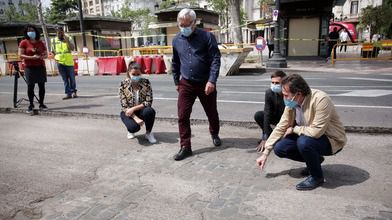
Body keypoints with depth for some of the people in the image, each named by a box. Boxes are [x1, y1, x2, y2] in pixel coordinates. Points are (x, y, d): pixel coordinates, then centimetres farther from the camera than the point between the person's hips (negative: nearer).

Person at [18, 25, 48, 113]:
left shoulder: (40, 42, 10)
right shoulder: (24, 42, 1)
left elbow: (46, 54, 14)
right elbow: (20, 55, -5)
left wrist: (43, 57, -10)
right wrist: (32, 57, -17)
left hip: (41, 67, 3)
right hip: (29, 68, -3)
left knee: (42, 85, 2)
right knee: (30, 86, -2)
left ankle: (41, 104, 11)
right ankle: (31, 105, 8)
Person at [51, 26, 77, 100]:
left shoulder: (68, 39, 3)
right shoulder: (54, 40, 9)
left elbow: (72, 48, -9)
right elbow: (53, 51, 19)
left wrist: (67, 41, -20)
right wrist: (55, 57, 4)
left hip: (69, 62, -1)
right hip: (60, 62, 2)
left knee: (72, 78, 5)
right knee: (65, 79, 3)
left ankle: (74, 91, 21)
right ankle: (68, 93, 5)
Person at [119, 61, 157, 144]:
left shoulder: (146, 83, -10)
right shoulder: (123, 85, -11)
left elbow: (148, 102, -14)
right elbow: (124, 106, -13)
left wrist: (133, 108, -24)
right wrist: (136, 118, -25)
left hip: (141, 111, 1)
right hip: (128, 112, -1)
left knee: (150, 111, -34)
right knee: (134, 127, -32)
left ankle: (148, 133, -5)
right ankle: (131, 131, 10)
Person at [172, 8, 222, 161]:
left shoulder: (207, 37, -9)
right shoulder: (176, 40, 4)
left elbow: (215, 59, -14)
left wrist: (212, 81, -24)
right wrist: (176, 82, 17)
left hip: (206, 84, -2)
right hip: (186, 84, 3)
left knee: (211, 113, 14)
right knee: (183, 116, -5)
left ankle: (214, 134, 42)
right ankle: (185, 147, 6)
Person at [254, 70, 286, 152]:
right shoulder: (269, 93, -20)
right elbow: (267, 114, -23)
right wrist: (265, 139, -26)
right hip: (277, 117, 4)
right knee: (258, 115, -21)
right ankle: (270, 135, 0)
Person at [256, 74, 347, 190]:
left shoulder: (321, 100, -31)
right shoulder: (292, 103, -10)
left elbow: (316, 131, -36)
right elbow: (280, 127, -5)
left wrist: (294, 129, -18)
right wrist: (265, 153, -6)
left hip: (332, 140, -7)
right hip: (308, 137, 7)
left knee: (304, 142, -35)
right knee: (279, 148, -8)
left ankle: (317, 176, -7)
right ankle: (315, 159, 14)